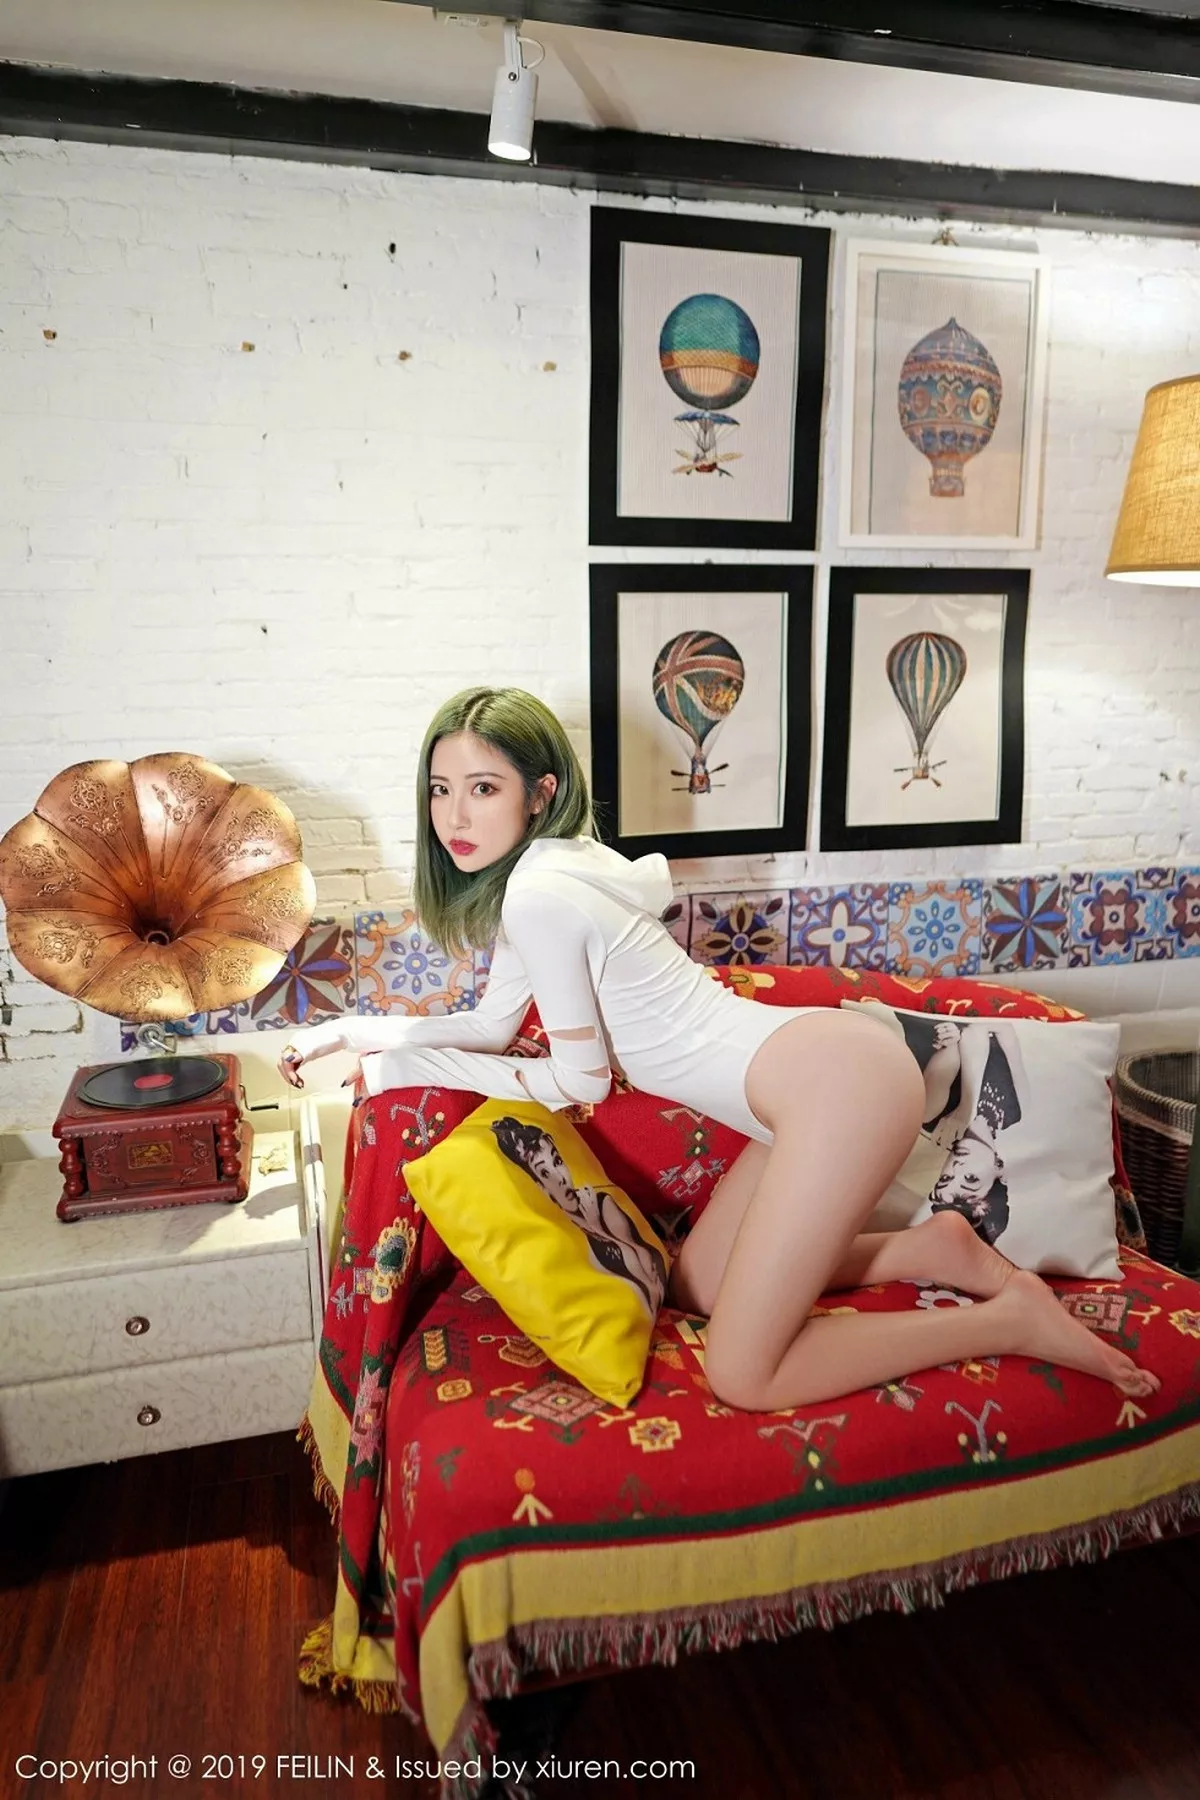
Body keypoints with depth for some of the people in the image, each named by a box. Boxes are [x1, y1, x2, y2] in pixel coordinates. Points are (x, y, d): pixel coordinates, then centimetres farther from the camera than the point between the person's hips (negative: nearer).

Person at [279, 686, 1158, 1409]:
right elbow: (492, 1027, 21)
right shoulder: (540, 871, 13)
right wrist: (349, 1030, 22)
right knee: (695, 1286, 21)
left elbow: (578, 1080, -8)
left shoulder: (539, 893, -16)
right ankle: (932, 1250, 18)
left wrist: (410, 1067, 0)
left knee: (744, 1377, -5)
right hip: (822, 1076, 10)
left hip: (840, 1079, -10)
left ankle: (1016, 1319, 4)